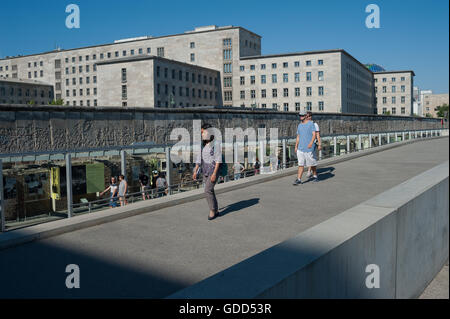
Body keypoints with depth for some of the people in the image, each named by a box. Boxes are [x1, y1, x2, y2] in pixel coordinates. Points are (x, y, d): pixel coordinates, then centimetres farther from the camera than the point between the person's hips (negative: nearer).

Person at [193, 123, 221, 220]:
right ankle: (216, 211, 21)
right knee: (210, 191, 9)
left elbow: (218, 160, -15)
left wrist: (214, 173, -21)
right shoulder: (202, 145, 9)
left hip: (214, 171, -7)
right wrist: (195, 171, 3)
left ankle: (212, 211, -1)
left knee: (208, 190, -14)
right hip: (205, 172, 7)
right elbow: (199, 159, 11)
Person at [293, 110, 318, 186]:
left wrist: (311, 142, -25)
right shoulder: (299, 125, 16)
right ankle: (299, 179, -3)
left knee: (312, 162, 6)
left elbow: (314, 134, -10)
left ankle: (315, 175, 26)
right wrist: (296, 146, 14)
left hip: (308, 147, -5)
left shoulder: (311, 123, -2)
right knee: (301, 164, 0)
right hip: (300, 148, 5)